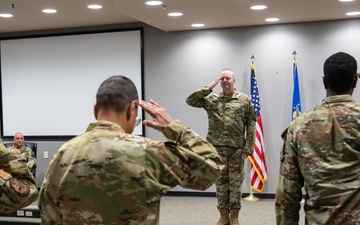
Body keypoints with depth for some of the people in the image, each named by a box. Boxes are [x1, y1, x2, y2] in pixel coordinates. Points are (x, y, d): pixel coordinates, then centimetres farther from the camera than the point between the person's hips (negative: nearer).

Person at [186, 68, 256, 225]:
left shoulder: (245, 100, 2)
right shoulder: (211, 99, 6)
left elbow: (251, 126, 0)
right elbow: (190, 101, -2)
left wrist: (247, 149, -7)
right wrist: (209, 88, -5)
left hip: (237, 149, -1)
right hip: (217, 148, 2)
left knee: (235, 182, 5)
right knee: (220, 182, 9)